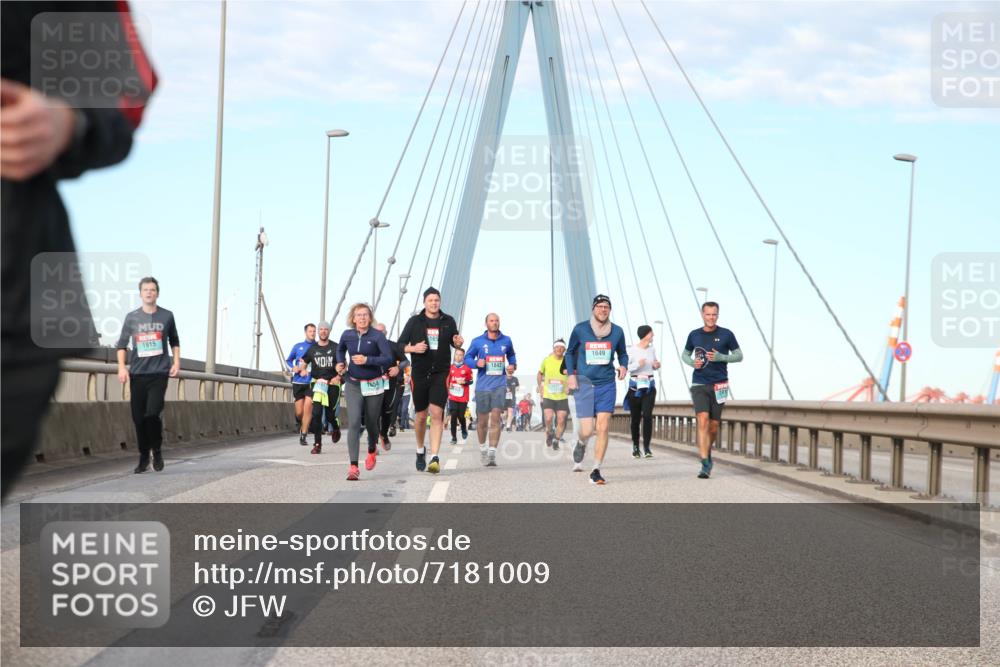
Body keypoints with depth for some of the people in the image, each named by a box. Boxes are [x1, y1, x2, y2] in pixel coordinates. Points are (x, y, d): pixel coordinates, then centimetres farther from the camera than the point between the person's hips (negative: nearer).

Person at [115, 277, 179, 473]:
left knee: (152, 414, -15)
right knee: (138, 418, 2)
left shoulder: (167, 316, 6)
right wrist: (122, 368, -4)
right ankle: (143, 457, 17)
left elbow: (174, 342, 18)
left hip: (159, 373, -2)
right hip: (137, 374, 2)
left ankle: (157, 451, 6)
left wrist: (176, 362, 7)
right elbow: (122, 345, 8)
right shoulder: (132, 317, 5)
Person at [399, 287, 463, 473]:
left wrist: (458, 343, -4)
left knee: (437, 414, -13)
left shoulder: (448, 321, 6)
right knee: (421, 415, 9)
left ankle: (435, 458, -17)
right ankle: (420, 450, 35)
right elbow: (400, 345, 5)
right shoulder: (414, 322, 3)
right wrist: (413, 348, -15)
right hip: (419, 374, 1)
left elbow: (454, 342, 20)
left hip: (441, 374, -1)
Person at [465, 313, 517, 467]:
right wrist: (476, 363, -14)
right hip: (482, 385, 0)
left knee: (496, 418, -13)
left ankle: (492, 454, -14)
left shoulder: (506, 341, 7)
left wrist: (513, 365, 5)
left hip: (499, 385, 0)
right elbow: (467, 358, 6)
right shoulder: (477, 341, 1)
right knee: (482, 420, 8)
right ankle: (482, 447, 33)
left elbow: (511, 355, 25)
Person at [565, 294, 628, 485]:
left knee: (603, 428, -7)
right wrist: (571, 374, -1)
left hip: (606, 385, 1)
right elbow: (570, 352, 11)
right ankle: (580, 445, 32)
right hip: (584, 384, -1)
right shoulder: (580, 329, -2)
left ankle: (596, 471, 1)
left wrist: (623, 365, -3)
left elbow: (622, 353, 18)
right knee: (587, 431, -6)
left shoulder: (617, 331, 3)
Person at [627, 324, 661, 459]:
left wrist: (656, 365, 0)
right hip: (635, 386, -3)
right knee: (635, 417, 4)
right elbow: (626, 367, -6)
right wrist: (638, 364, -21)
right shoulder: (632, 350, -6)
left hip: (649, 386, 3)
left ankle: (646, 447, -7)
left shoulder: (652, 349, 8)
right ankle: (635, 446, 18)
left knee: (647, 416, -10)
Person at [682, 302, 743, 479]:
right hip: (699, 385, 0)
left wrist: (721, 357, -13)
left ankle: (708, 454, 35)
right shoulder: (694, 335, 5)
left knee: (714, 425, 8)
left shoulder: (726, 335, 0)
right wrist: (692, 362, -4)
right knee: (703, 421, -16)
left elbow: (739, 356, 5)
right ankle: (705, 465, -19)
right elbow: (685, 355, 19)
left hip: (719, 385, 0)